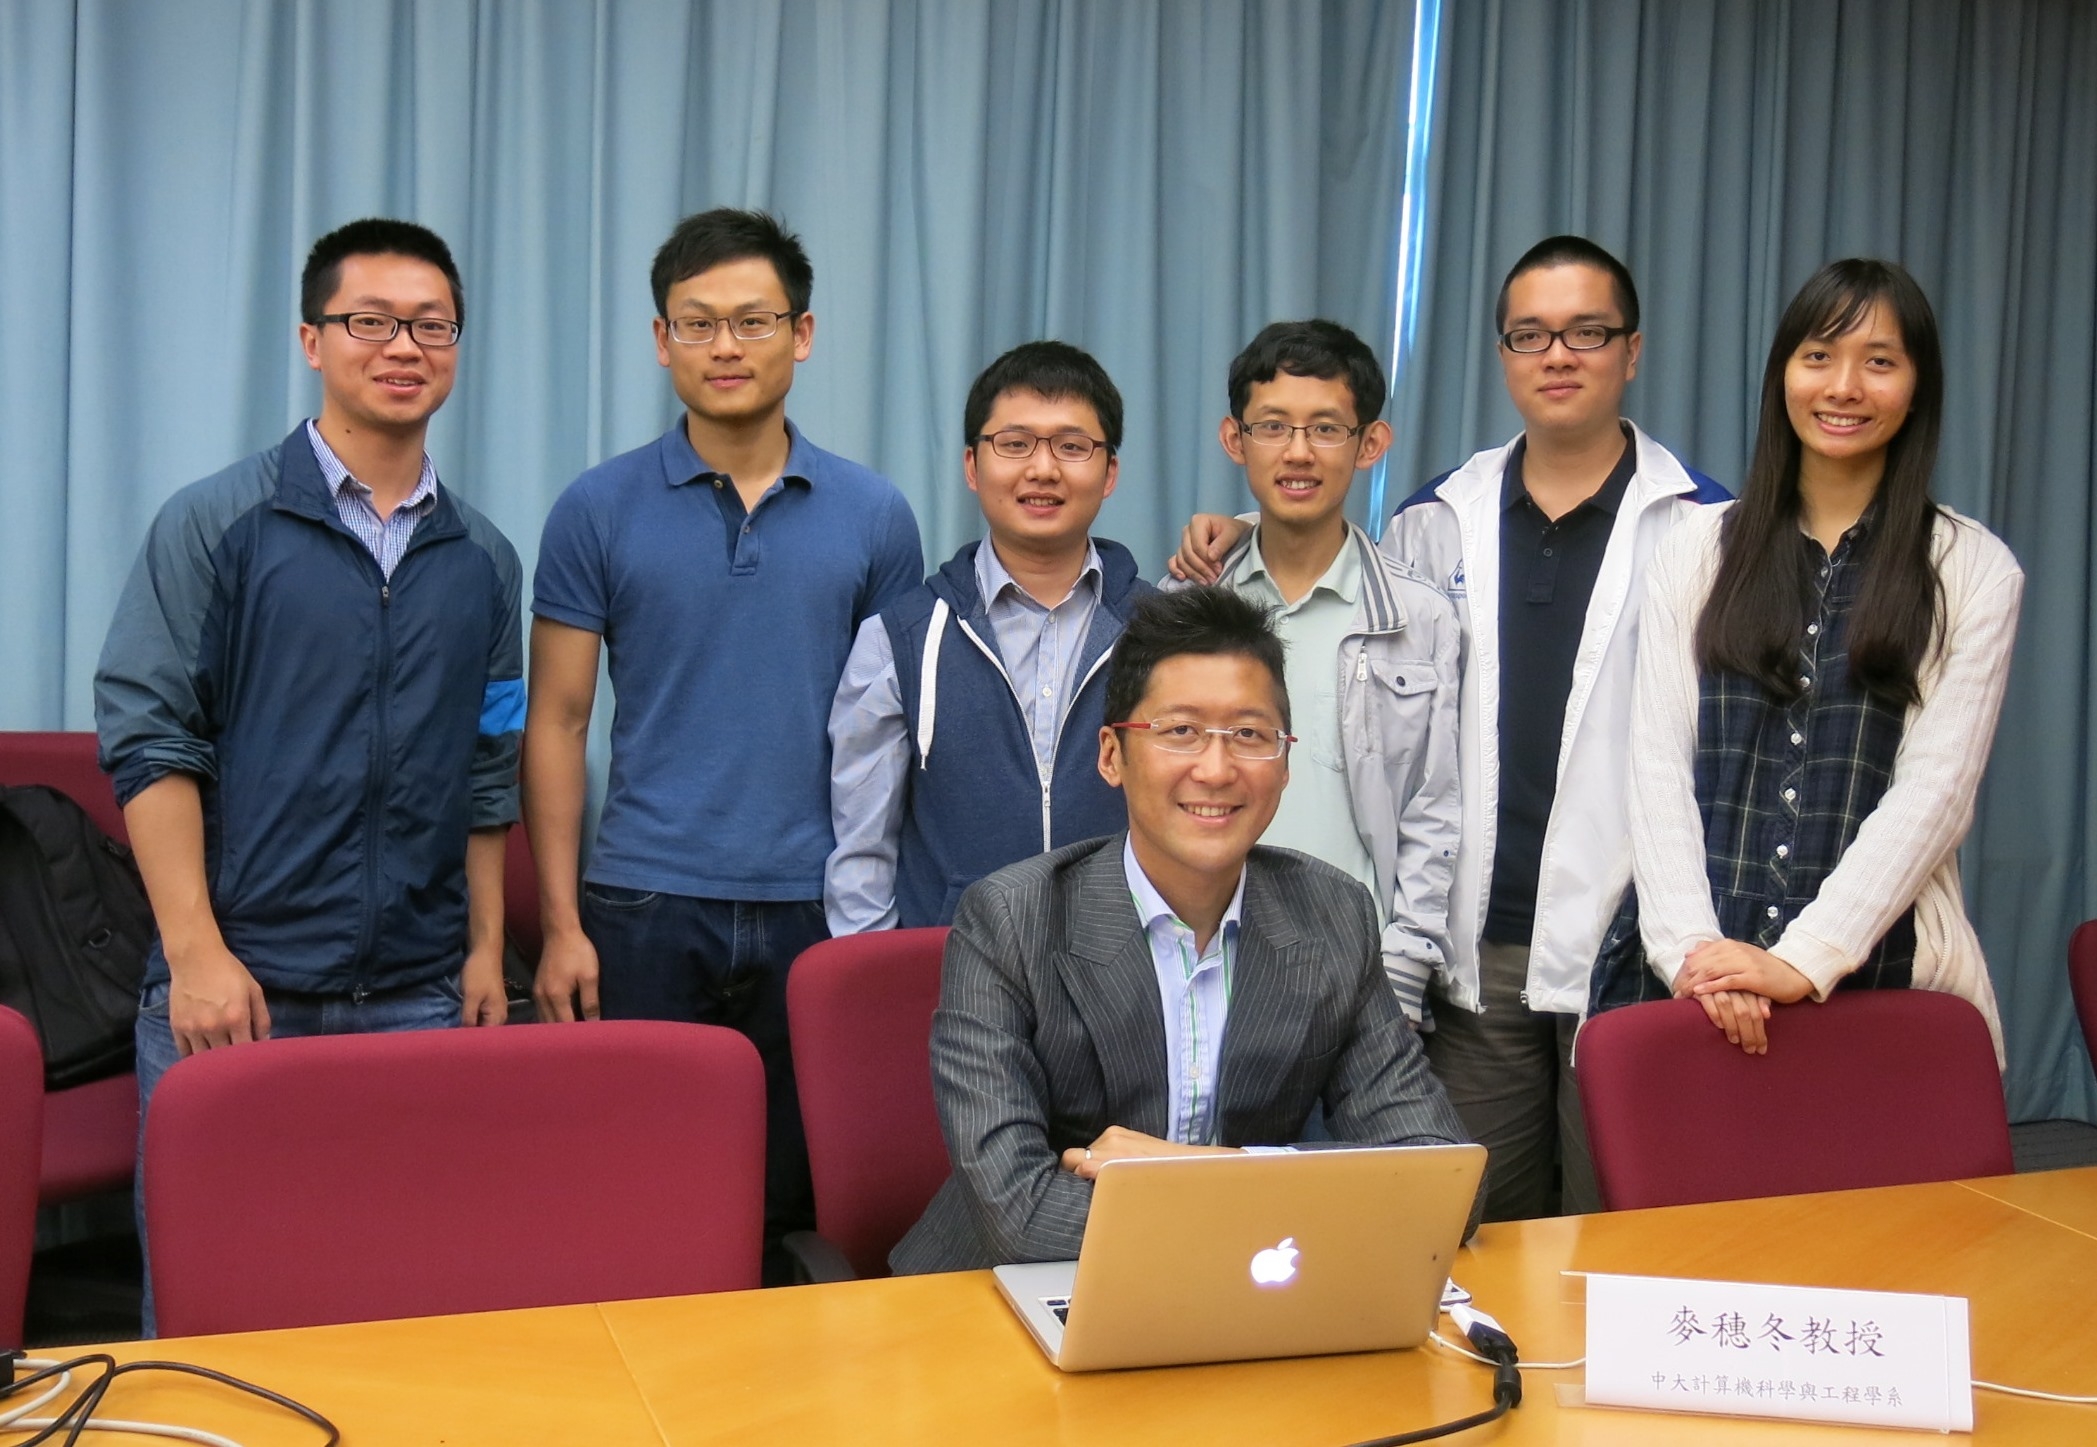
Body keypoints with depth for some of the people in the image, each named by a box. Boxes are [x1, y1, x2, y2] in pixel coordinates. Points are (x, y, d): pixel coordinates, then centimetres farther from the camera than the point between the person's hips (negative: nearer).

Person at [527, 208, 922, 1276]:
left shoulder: (873, 517, 4)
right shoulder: (599, 510, 2)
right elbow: (557, 723, 3)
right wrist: (560, 923, -4)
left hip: (818, 910, 1)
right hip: (645, 908, -1)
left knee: (797, 1209, 9)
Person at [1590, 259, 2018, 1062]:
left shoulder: (1974, 570, 3)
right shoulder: (1697, 551, 7)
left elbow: (1935, 788, -5)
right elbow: (1657, 762, 1)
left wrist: (1807, 958, -15)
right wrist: (1688, 944, -12)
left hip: (1878, 968, -1)